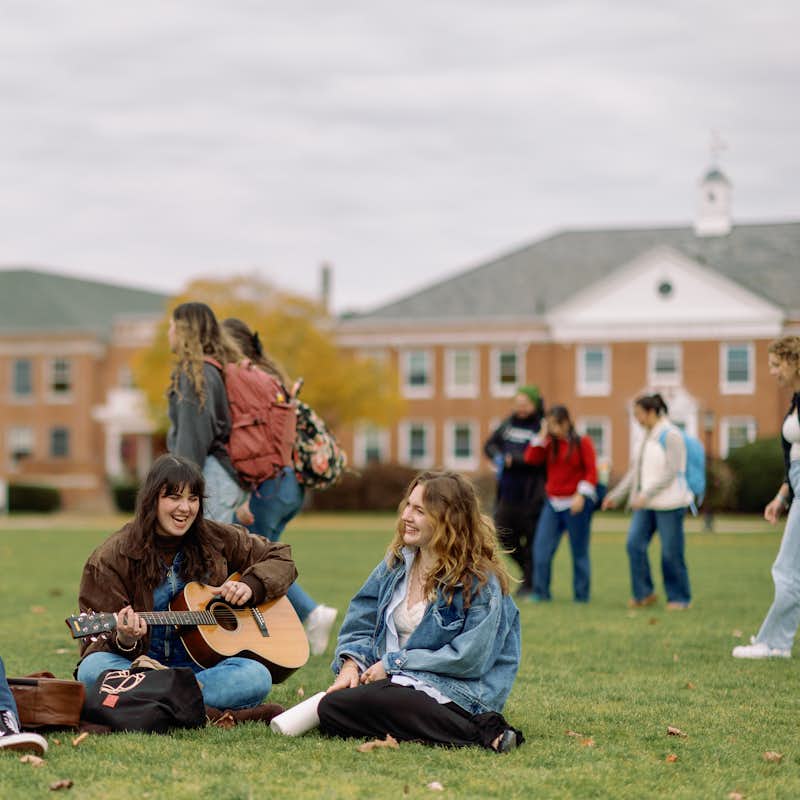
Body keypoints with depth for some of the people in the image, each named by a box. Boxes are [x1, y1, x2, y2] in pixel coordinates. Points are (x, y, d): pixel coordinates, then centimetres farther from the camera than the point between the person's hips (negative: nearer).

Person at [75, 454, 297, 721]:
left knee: (258, 677, -29)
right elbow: (99, 637, -2)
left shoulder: (217, 539, 7)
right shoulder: (112, 557, -1)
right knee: (92, 669, -36)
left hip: (199, 665, 1)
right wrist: (124, 640, -27)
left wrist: (250, 586, -4)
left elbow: (281, 559, 17)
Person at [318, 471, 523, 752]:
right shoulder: (397, 562, 11)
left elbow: (468, 658, -15)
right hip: (394, 678, 8)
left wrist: (394, 663, -12)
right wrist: (351, 664, -6)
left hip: (452, 693, -7)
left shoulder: (481, 582, -10)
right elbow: (361, 621, 15)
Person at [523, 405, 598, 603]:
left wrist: (581, 495, -18)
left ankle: (581, 595, 12)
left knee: (579, 551, 4)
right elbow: (531, 458, -2)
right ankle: (541, 593, 2)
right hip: (553, 503, 4)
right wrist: (542, 435, -3)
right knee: (541, 548, -5)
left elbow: (591, 471, -7)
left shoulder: (582, 443, -3)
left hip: (576, 504, -4)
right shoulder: (549, 443, 9)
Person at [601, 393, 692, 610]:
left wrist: (645, 494, -23)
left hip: (669, 503, -8)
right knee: (634, 543, -4)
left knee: (671, 552, -2)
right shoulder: (647, 436, 14)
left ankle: (680, 598, 9)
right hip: (647, 503, 8)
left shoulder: (670, 435, -11)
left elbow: (671, 471, -18)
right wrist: (616, 495, 17)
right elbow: (636, 470, 19)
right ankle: (644, 594, 4)